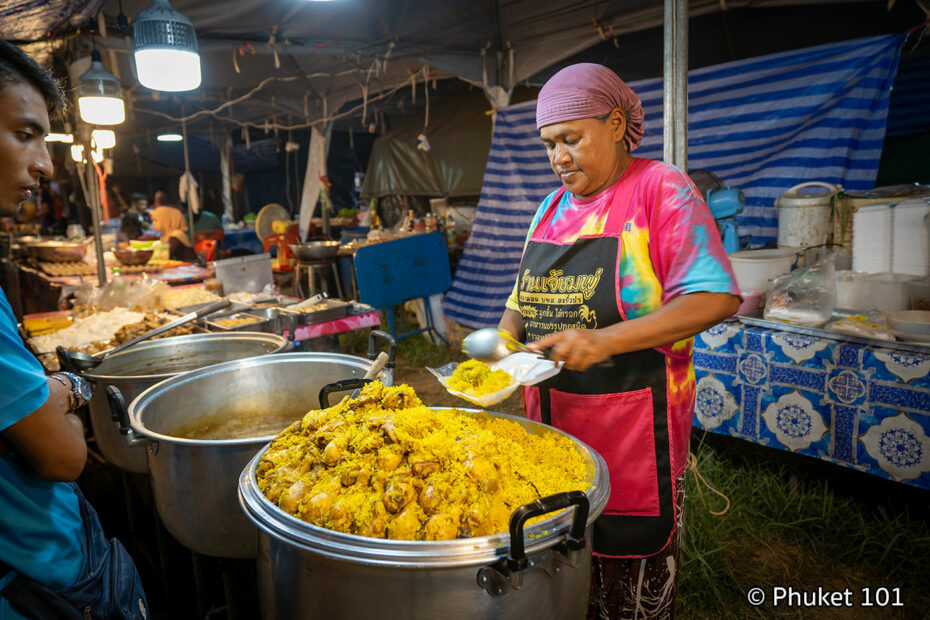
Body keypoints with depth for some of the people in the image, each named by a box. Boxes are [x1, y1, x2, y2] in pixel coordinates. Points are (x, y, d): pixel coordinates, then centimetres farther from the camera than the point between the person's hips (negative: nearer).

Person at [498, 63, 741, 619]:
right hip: (553, 417, 6)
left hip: (633, 422, -5)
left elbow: (716, 298, -17)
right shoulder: (554, 206, 12)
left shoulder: (662, 189, -8)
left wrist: (605, 340, -26)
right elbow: (525, 297, 16)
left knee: (632, 565, 9)